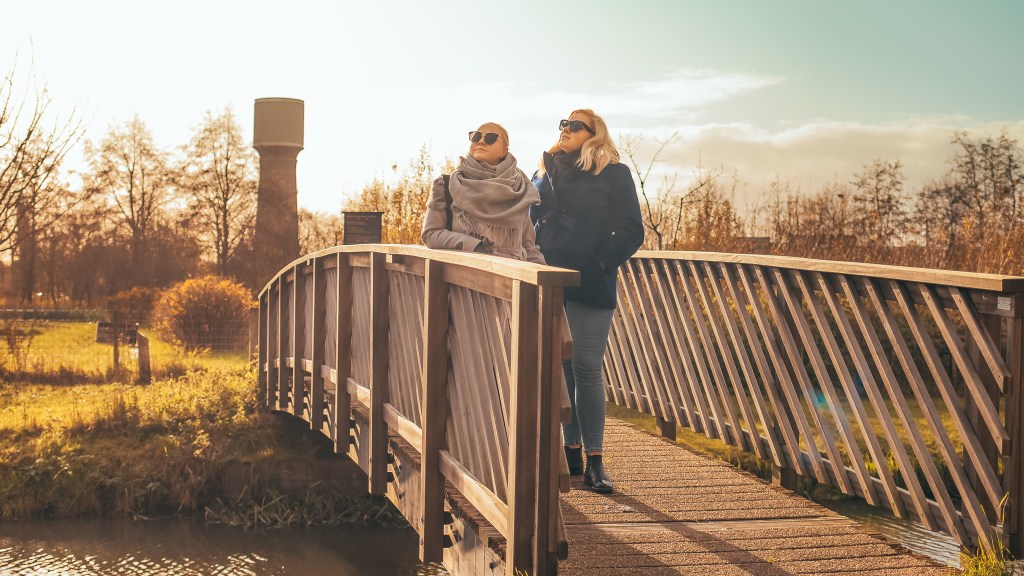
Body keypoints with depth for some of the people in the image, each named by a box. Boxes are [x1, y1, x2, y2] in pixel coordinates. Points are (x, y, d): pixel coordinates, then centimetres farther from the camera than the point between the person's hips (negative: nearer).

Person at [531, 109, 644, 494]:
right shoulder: (546, 171, 17)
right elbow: (528, 219, 21)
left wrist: (602, 261, -11)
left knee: (586, 368, -7)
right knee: (558, 368, 5)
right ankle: (570, 450, 13)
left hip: (589, 285, -4)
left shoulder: (615, 174, 3)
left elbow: (631, 231, -2)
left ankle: (594, 459, -2)